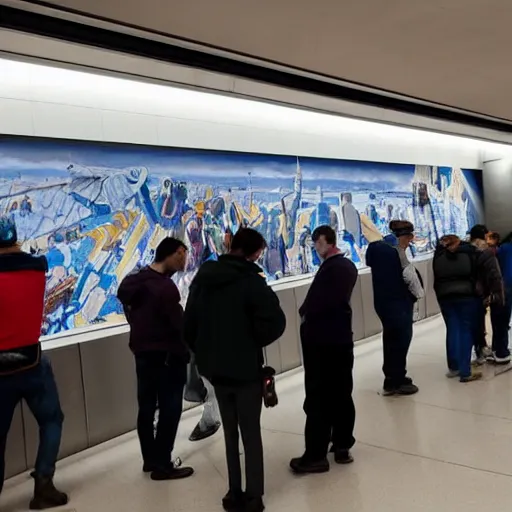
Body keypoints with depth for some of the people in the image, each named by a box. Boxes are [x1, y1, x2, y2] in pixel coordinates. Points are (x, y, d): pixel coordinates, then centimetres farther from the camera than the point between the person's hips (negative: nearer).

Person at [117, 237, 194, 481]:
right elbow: (179, 325, -19)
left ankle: (150, 460, 28)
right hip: (167, 356, -9)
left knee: (146, 408, 15)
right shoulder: (164, 287, -21)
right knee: (169, 410, 2)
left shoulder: (131, 282, 6)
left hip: (142, 354, 9)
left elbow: (132, 316, 12)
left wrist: (143, 341, 15)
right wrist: (187, 352, -4)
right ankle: (162, 465, 9)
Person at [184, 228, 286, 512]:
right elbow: (275, 322, -24)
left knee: (230, 432, 17)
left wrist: (204, 352, 15)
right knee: (250, 433, 8)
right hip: (246, 369, -5)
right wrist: (254, 342, -5)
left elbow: (189, 322, 7)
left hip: (215, 368, 5)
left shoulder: (203, 277, 3)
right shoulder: (251, 281, -16)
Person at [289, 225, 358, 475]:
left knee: (318, 399, -2)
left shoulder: (331, 268, -19)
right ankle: (342, 446, 22)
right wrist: (309, 313, 5)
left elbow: (315, 303, -23)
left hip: (321, 340, -9)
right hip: (342, 338, 9)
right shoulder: (348, 266, 10)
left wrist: (304, 314, -3)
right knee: (342, 395, 13)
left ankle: (316, 455, 4)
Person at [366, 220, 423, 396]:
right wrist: (417, 293, -3)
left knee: (391, 339, 17)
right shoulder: (397, 251, -16)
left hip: (382, 301, 9)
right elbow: (409, 276, -18)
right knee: (401, 341, 1)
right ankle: (396, 382, 7)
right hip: (399, 303, -9)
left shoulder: (376, 248, 9)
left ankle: (393, 378, 27)